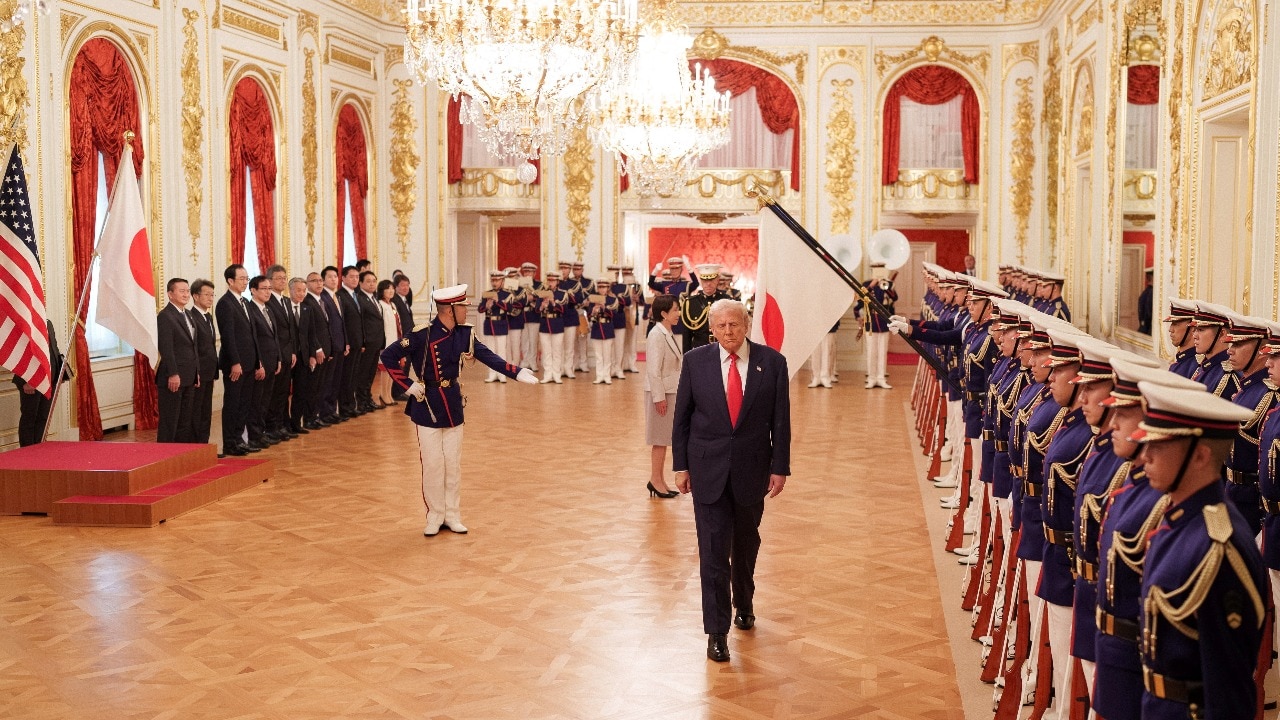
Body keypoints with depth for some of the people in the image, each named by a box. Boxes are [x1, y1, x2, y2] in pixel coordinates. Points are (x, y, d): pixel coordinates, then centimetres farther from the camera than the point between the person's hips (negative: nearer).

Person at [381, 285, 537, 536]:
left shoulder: (465, 334, -2)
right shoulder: (423, 335, -18)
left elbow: (488, 357, -5)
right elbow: (388, 356, -14)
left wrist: (517, 372, -18)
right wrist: (408, 386, -13)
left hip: (453, 405, 5)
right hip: (428, 406, -5)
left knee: (454, 464, 11)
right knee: (433, 465, 3)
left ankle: (452, 515, 22)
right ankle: (435, 516, 17)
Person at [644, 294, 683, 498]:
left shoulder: (668, 334, 11)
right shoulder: (656, 335, -18)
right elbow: (654, 370, -21)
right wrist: (659, 397, -21)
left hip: (671, 391, 9)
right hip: (661, 393, -9)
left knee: (664, 439, 14)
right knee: (660, 439, -1)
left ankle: (658, 479, 22)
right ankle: (656, 480, 9)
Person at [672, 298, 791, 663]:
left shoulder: (771, 362, -5)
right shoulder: (696, 361, -4)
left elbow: (780, 420, -2)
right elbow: (682, 417, 2)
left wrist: (780, 468, -4)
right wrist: (681, 466, 1)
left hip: (752, 468, 1)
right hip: (708, 468, -1)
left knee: (746, 544, 18)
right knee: (713, 549, -3)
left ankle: (744, 604, 42)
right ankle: (717, 631, 4)